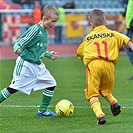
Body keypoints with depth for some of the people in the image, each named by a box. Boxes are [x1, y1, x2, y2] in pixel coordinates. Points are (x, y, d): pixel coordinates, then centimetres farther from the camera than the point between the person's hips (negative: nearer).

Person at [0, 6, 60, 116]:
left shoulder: (45, 32, 11)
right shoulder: (35, 29, -17)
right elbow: (20, 42, -21)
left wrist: (49, 55, 17)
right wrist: (18, 49, -41)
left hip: (38, 66, 9)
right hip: (26, 65, -9)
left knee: (51, 83, 6)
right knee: (14, 88, -5)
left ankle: (43, 110, 15)